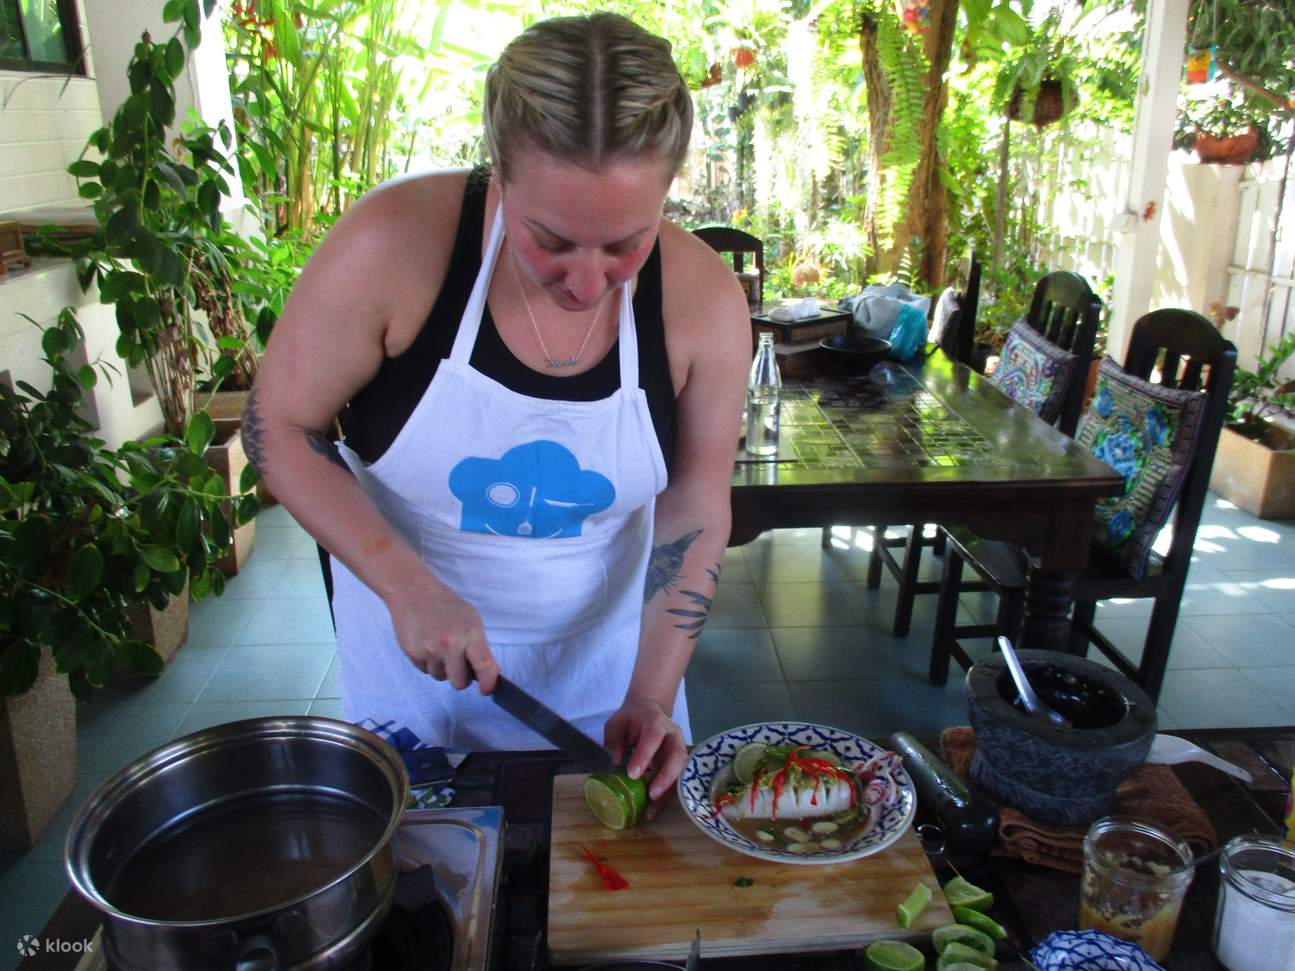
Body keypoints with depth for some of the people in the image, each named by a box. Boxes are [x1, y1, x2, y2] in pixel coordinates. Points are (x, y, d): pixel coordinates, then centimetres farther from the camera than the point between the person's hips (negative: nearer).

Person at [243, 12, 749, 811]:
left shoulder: (703, 298, -19)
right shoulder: (397, 243, -25)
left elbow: (695, 511, -9)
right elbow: (278, 426, -14)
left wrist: (652, 696, -15)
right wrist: (408, 586, -24)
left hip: (600, 636, 1)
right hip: (410, 625, 0)